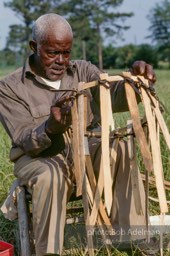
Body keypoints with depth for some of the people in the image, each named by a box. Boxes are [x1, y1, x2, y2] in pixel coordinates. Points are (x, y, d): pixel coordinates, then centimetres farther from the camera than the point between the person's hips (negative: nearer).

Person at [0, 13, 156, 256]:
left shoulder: (84, 71, 3)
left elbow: (114, 99, -13)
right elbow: (24, 141, -15)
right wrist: (50, 127, -38)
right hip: (38, 159, -3)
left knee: (122, 151, -27)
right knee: (50, 176, -37)